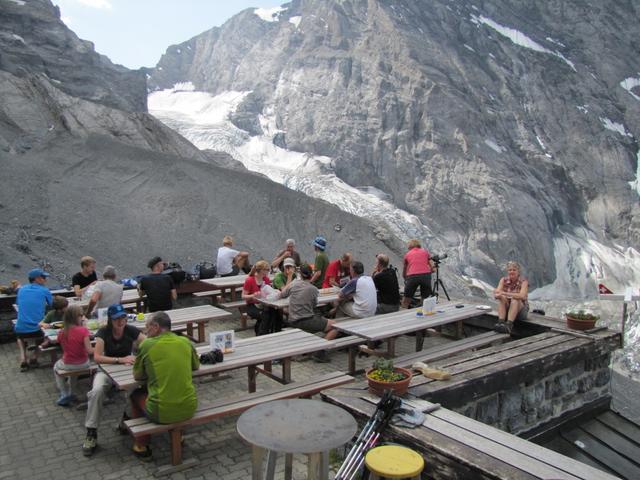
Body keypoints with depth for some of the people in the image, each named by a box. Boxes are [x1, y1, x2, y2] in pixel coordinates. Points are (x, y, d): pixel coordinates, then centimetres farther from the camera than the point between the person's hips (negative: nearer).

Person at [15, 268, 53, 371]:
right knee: (42, 335, 32)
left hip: (20, 330, 3)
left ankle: (23, 360, 17)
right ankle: (34, 357, 14)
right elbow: (52, 304, 16)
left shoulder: (22, 289, 11)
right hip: (36, 330, -3)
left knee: (20, 338, 38)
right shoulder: (44, 291, 0)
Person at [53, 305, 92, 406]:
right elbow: (89, 350, -24)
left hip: (68, 365, 0)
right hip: (83, 364, 0)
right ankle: (70, 393, 46)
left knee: (56, 367, 35)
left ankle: (64, 394, 30)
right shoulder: (83, 330, -21)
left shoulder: (62, 332, -12)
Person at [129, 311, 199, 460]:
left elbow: (137, 376, 5)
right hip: (189, 409, 3)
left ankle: (141, 447, 34)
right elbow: (196, 366, 19)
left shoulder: (147, 345, -7)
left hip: (162, 413, -3)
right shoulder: (185, 342, 2)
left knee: (136, 394, 27)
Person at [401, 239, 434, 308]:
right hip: (426, 275, 1)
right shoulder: (425, 251, 22)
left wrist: (405, 279, 49)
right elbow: (432, 267, 16)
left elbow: (404, 272, 30)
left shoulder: (407, 254, 22)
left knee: (406, 301, 10)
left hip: (412, 276, -1)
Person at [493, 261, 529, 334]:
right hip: (506, 309, 3)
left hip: (520, 310, -3)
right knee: (502, 298, -25)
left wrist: (505, 293, -35)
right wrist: (500, 295, -37)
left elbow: (522, 296, -30)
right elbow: (496, 295, -13)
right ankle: (500, 323, -38)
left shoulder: (523, 281, -12)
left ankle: (508, 325, -44)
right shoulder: (503, 280, -2)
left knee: (515, 300, -32)